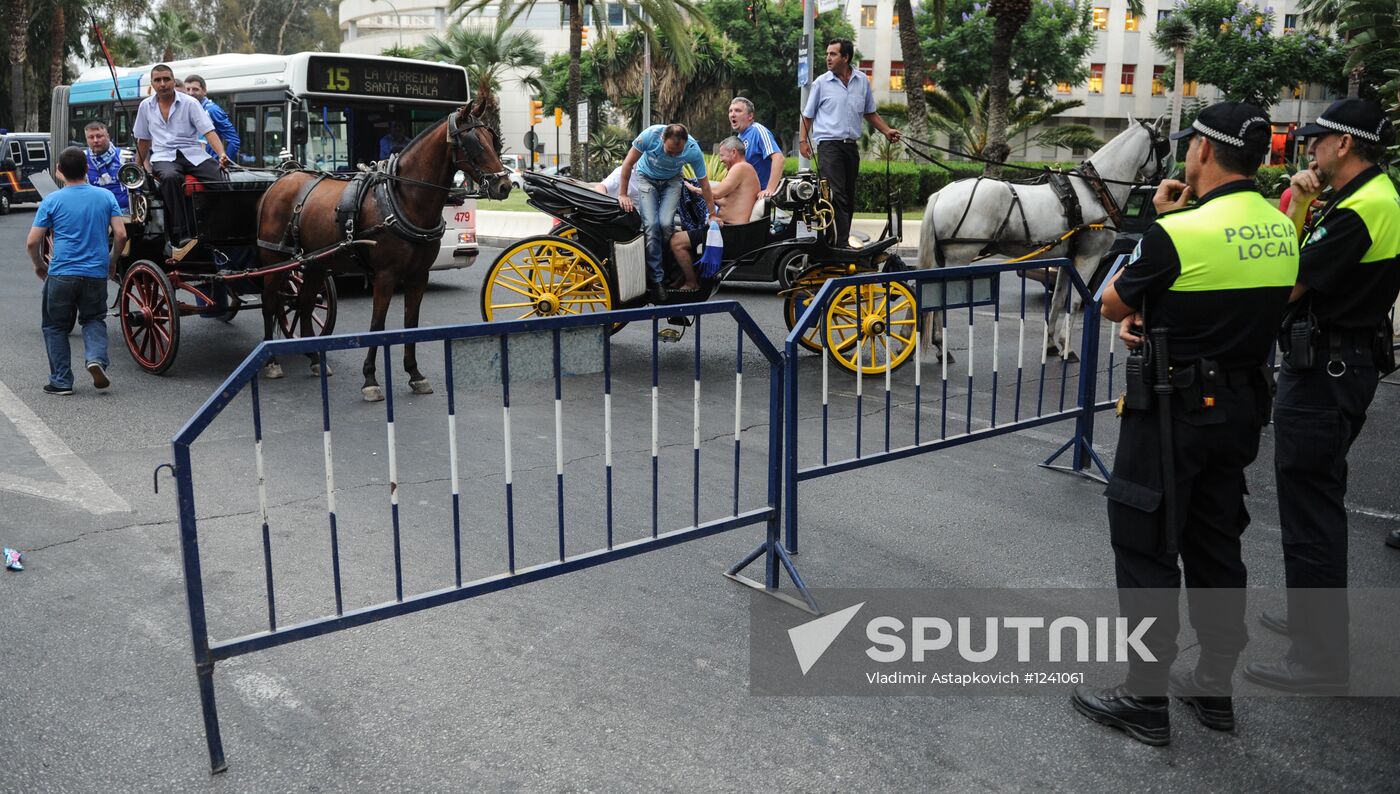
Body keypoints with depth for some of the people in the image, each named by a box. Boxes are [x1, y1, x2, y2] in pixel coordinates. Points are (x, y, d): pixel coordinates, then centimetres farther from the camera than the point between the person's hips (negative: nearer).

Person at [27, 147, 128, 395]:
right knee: (94, 319, 20)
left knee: (55, 326, 14)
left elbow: (32, 242, -4)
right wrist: (112, 261, 14)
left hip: (61, 275, -2)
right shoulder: (106, 197, 2)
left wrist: (39, 265, 15)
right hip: (97, 274, 2)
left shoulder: (51, 201, -2)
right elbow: (121, 235, -2)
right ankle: (96, 358, -7)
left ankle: (61, 382, 14)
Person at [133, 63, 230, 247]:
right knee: (170, 177, -37)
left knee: (219, 181, -30)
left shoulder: (189, 103, 4)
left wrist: (222, 155, -22)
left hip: (193, 154, 0)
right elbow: (143, 140, 24)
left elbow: (208, 132, -5)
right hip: (163, 156, 0)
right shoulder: (146, 106, 13)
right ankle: (182, 234, -42)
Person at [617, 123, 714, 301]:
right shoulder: (650, 135, -33)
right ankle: (657, 279, -12)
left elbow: (704, 184, -14)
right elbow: (628, 164, -18)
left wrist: (712, 215, -7)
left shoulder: (693, 150, -29)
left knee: (665, 224, -21)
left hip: (671, 181, 1)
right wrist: (623, 194, -14)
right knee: (651, 225, -18)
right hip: (645, 177, -1)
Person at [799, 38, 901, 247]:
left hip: (851, 145, 5)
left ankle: (843, 240, 19)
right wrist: (803, 140, -4)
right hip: (829, 144, -5)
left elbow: (870, 112, 19)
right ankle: (841, 244, -21)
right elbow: (808, 115, 6)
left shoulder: (862, 81, 10)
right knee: (836, 195, -16)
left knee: (849, 197, 9)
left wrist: (886, 131, 9)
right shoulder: (821, 83, 1)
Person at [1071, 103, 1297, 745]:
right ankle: (1215, 687, 29)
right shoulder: (1282, 232, 3)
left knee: (1146, 550, 3)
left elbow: (1111, 304, -6)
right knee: (1216, 545, 17)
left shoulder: (1179, 232, -20)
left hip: (1174, 410, -7)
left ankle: (1146, 699, 11)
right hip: (1241, 406, 8)